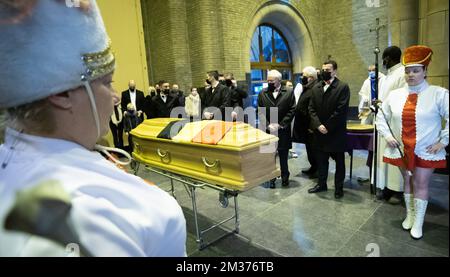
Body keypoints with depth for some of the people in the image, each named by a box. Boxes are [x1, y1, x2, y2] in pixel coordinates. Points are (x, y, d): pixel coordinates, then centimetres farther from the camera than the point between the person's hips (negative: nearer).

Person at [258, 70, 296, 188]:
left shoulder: (289, 92, 0)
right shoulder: (262, 93, 5)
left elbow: (292, 111, -4)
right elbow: (260, 112, 2)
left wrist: (280, 125, -10)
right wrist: (268, 125, -10)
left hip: (283, 131, -1)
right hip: (268, 130, 1)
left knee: (283, 156, 10)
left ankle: (285, 177, 27)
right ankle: (271, 178, 20)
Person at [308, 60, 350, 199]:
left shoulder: (343, 87, -8)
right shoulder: (316, 88, 8)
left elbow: (341, 110, -15)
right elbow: (311, 108, 3)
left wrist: (327, 127, -14)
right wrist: (318, 125, -10)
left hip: (336, 132, -4)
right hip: (319, 131, 5)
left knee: (339, 161, 9)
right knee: (321, 159, 14)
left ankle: (339, 187, 24)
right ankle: (322, 184, 30)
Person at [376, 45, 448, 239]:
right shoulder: (395, 95, 1)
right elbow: (381, 116, 11)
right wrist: (387, 136, 1)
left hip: (425, 151, -3)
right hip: (401, 149, 3)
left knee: (420, 185, 3)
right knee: (407, 182, 15)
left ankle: (418, 223, 18)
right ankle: (409, 216, 32)